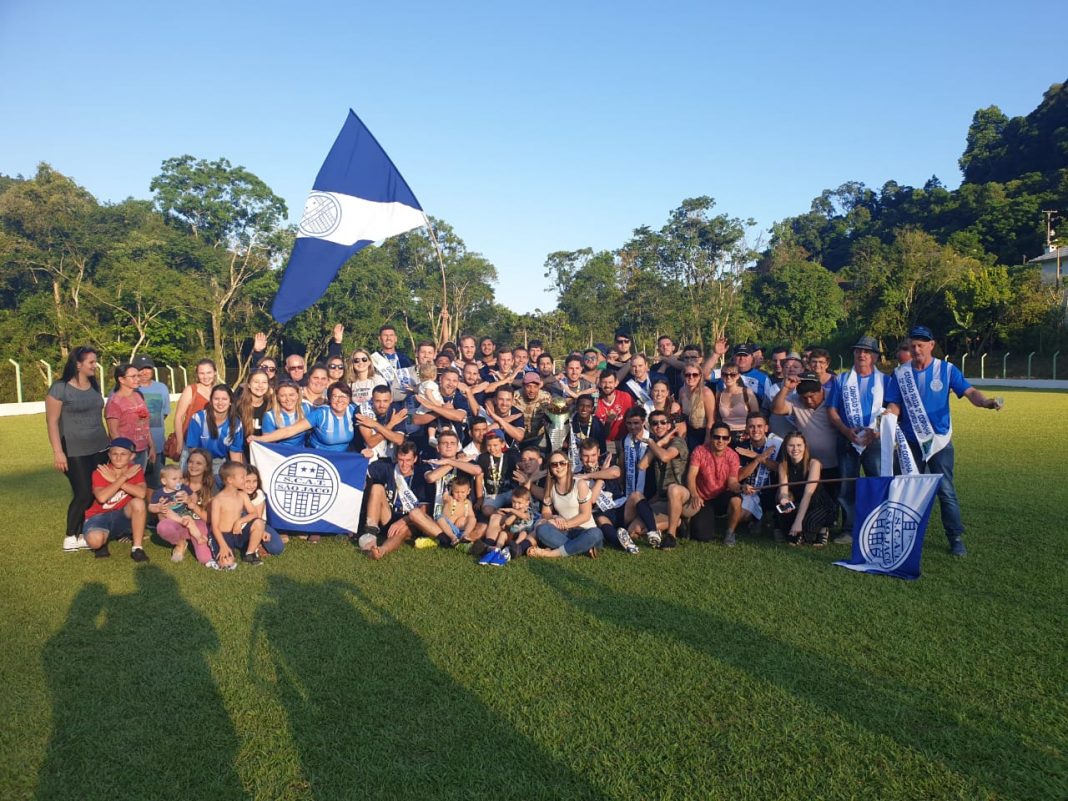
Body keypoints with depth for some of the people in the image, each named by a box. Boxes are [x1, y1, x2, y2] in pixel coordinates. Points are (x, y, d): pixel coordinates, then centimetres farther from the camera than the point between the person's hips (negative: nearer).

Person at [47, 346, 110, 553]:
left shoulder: (95, 386, 10)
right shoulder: (60, 388, -9)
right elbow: (52, 421, -10)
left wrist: (110, 442, 18)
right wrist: (57, 451, -15)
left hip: (99, 449, 6)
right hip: (75, 452, -6)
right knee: (83, 494, -5)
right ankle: (70, 538, 11)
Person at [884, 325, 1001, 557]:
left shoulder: (947, 370, -1)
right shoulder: (900, 374, 3)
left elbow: (969, 391, -11)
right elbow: (894, 405, 0)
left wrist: (985, 402, -32)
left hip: (939, 441, -2)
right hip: (910, 442, 2)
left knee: (946, 490, -4)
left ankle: (956, 538, 5)